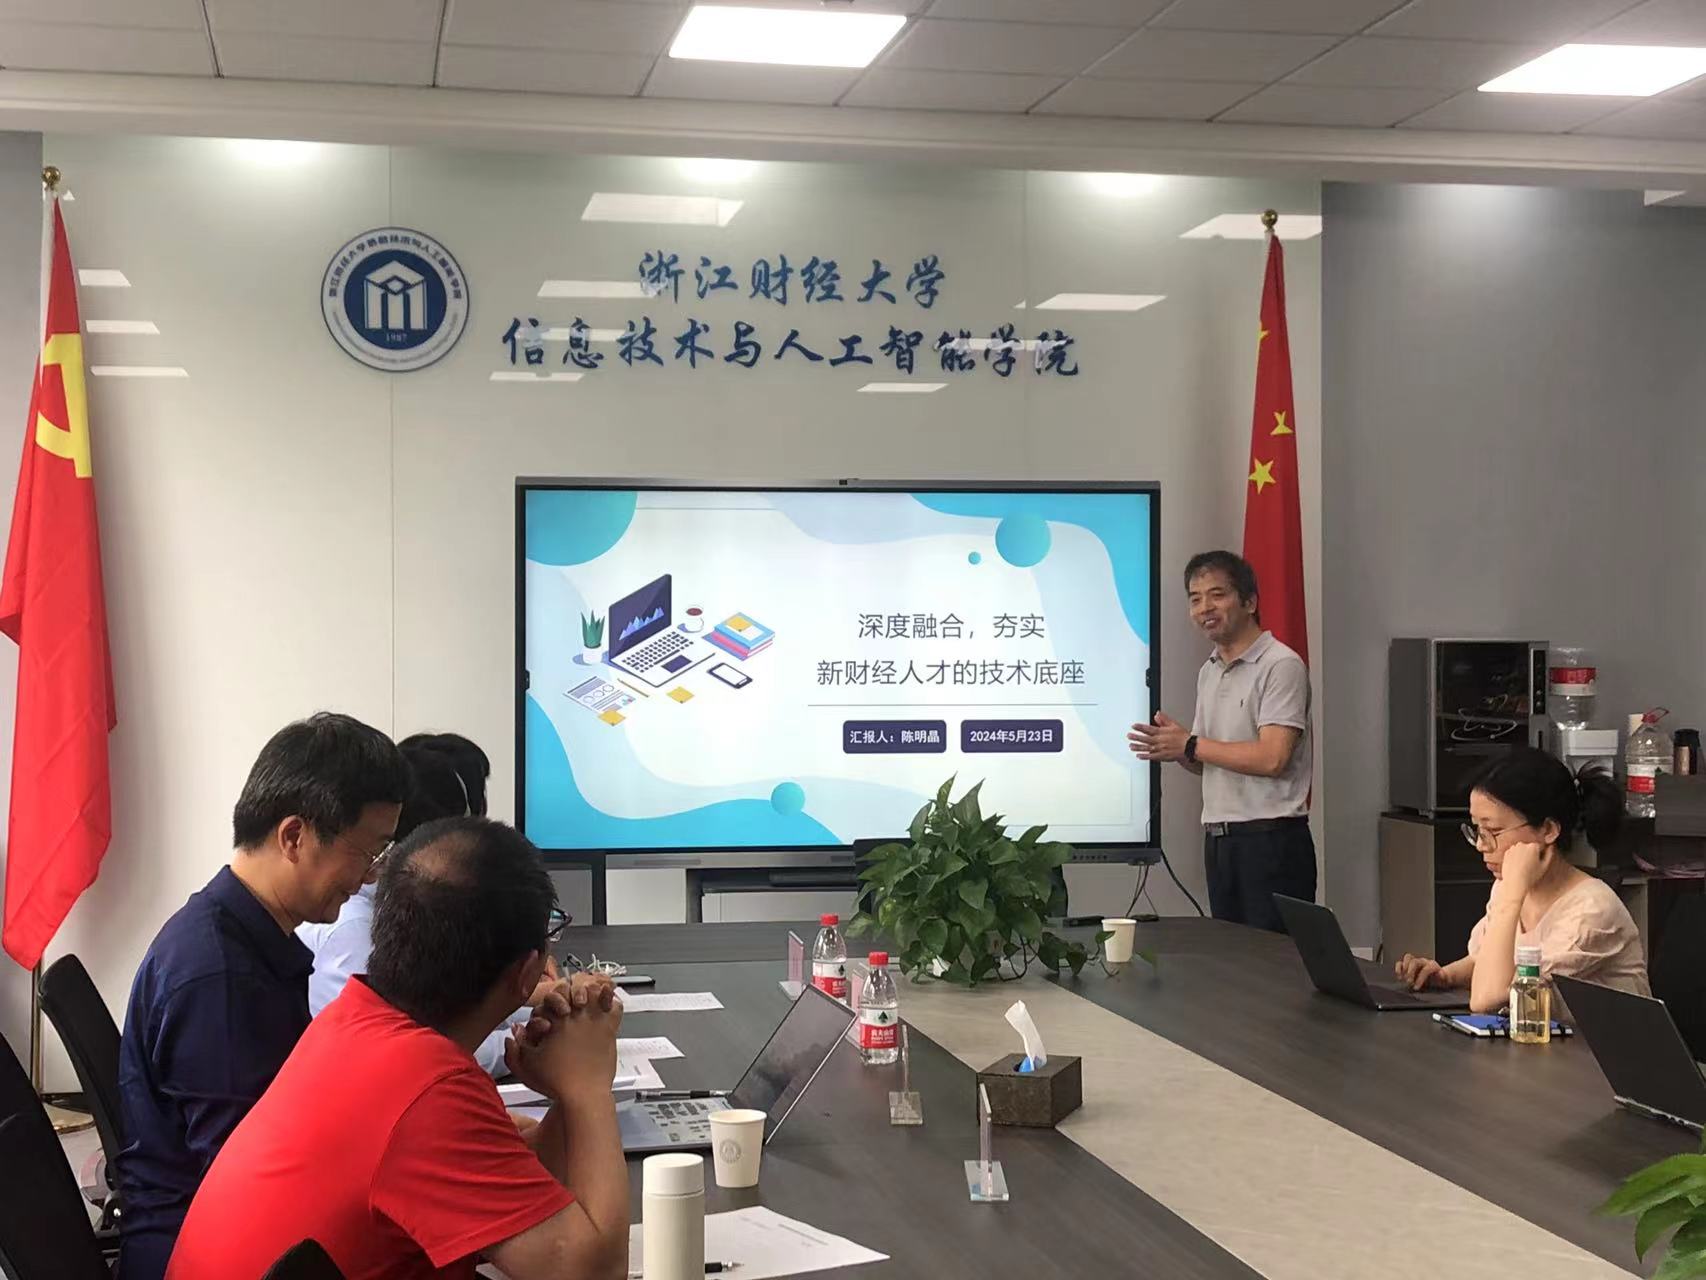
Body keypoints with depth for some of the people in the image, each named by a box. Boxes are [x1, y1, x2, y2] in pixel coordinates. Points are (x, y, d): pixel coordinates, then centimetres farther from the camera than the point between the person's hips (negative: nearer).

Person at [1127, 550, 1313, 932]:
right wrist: (1173, 747, -2)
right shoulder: (1208, 672, 16)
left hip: (1271, 839, -8)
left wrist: (1190, 745, -13)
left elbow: (1271, 758, -20)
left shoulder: (1281, 666, -11)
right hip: (1219, 841, 8)